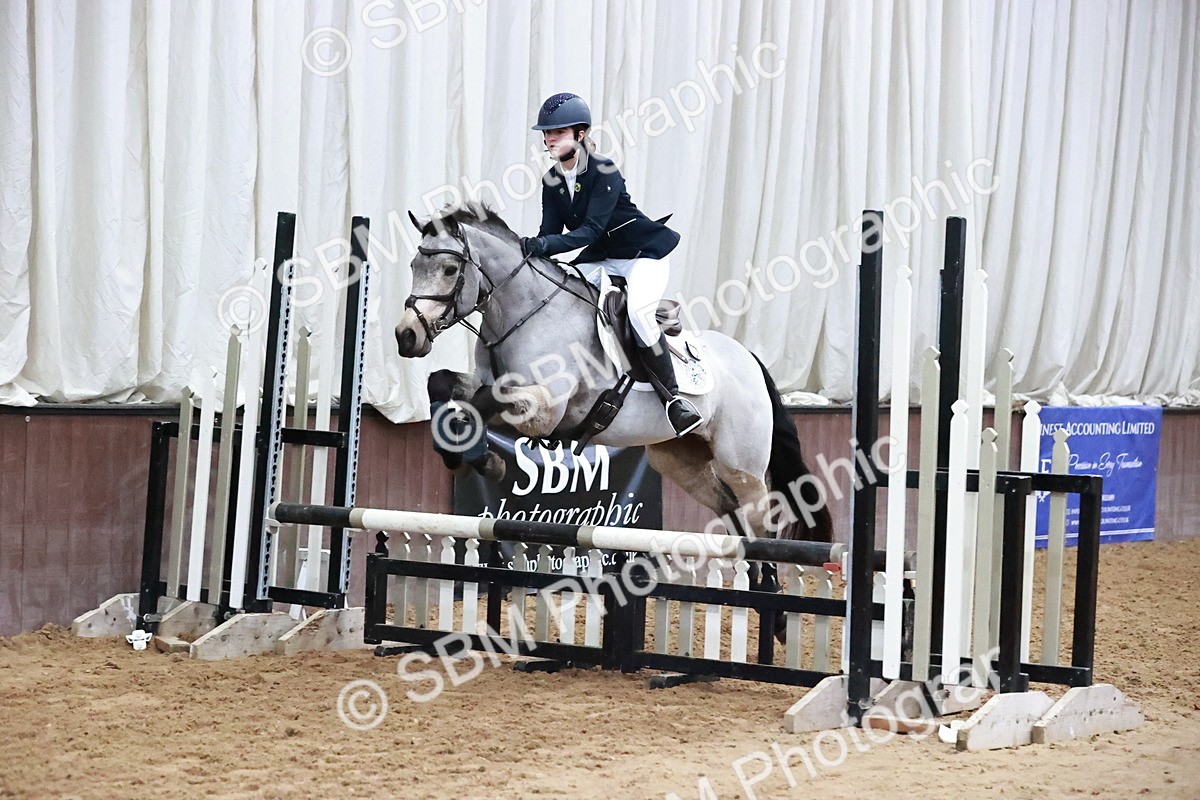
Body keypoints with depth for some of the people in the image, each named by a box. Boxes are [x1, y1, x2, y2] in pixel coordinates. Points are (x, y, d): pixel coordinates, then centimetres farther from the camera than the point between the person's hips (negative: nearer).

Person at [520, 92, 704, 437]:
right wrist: (530, 250, -24)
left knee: (638, 312, -32)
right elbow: (549, 233, -2)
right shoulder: (552, 181, 2)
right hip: (598, 262, 8)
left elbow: (591, 230, -28)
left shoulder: (604, 172, -19)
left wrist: (544, 244, -41)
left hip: (643, 254, -8)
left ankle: (672, 396, -23)